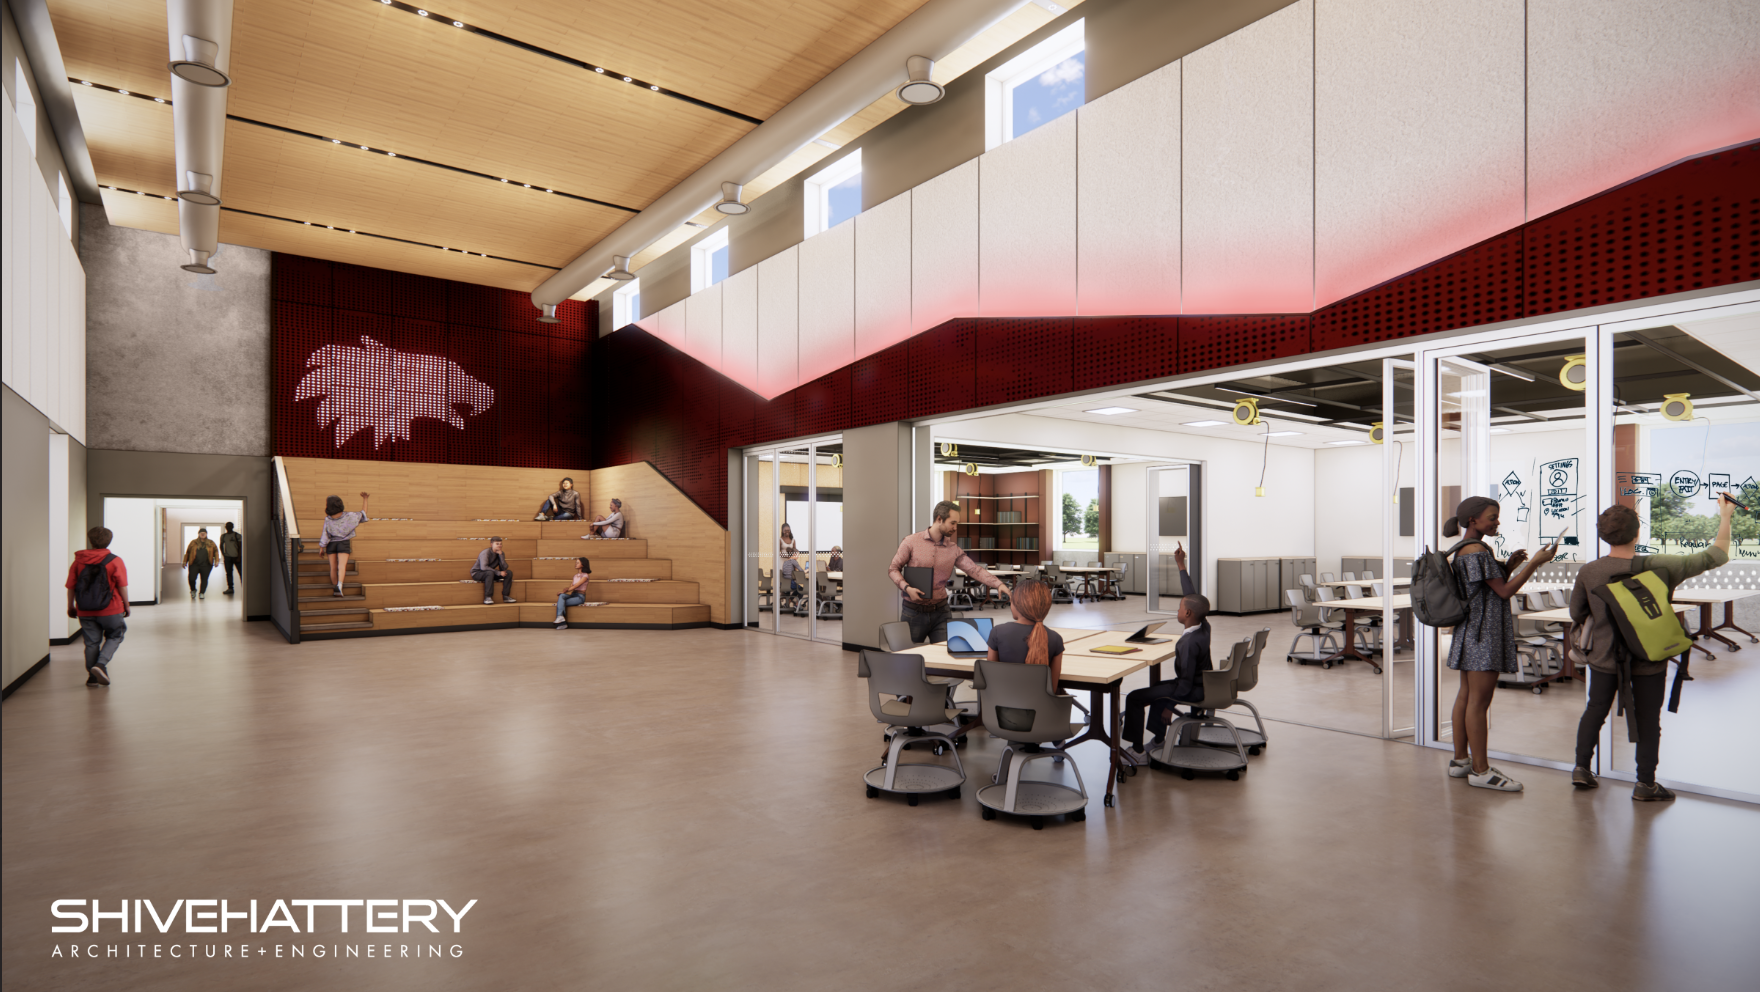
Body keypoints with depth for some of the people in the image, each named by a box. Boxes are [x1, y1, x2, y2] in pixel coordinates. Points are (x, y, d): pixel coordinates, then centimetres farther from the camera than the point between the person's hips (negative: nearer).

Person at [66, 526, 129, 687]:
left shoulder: (78, 561, 3)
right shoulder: (115, 561, -7)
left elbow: (70, 586, 5)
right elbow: (122, 587, -8)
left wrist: (70, 606, 16)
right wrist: (126, 605, 3)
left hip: (85, 612, 3)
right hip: (111, 610, -3)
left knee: (91, 643, 11)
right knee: (114, 637, 12)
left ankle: (93, 676, 16)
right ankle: (101, 664, -9)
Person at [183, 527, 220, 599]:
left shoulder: (211, 543, 10)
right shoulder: (193, 543, 9)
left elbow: (216, 552, 11)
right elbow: (187, 552, 13)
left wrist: (217, 560, -1)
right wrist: (185, 562, 9)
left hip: (206, 566, 0)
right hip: (194, 565, 0)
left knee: (204, 579, 0)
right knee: (191, 578, -9)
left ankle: (202, 593, 14)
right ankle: (193, 590, 19)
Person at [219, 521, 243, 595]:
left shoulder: (237, 535, 0)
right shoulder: (223, 536, 11)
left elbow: (240, 546, -2)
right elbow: (221, 546, 20)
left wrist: (239, 556, -9)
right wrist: (223, 555, 8)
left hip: (236, 557, -3)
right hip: (227, 557, 4)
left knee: (241, 572, -7)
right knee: (229, 573, 4)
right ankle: (230, 588, 7)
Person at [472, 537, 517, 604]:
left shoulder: (500, 553, -1)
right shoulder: (486, 552, -21)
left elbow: (504, 568, -13)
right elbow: (484, 567, -34)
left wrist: (500, 555, -21)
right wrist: (498, 573, -31)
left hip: (491, 573, 7)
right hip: (477, 573, -7)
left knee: (509, 573, -10)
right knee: (490, 573, -40)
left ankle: (505, 596, -11)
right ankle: (487, 598, -36)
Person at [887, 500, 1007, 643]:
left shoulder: (953, 549, 2)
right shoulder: (911, 542, -5)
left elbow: (974, 570, -7)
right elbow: (894, 568, -1)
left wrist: (998, 584, -21)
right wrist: (906, 587, -17)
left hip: (941, 612, 2)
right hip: (914, 611, -2)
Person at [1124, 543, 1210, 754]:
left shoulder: (1189, 643, -29)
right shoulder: (1204, 626, -5)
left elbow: (1186, 682, -26)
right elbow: (1192, 596, 5)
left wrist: (1169, 707, -14)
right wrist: (1181, 565, 8)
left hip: (1192, 692, -10)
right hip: (1203, 685, 10)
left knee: (1134, 698, -8)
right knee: (1158, 688, 33)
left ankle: (1136, 748, 2)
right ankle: (1158, 739, 37)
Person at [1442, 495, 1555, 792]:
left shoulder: (1464, 550, 15)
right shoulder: (1477, 551, -15)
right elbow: (1504, 591, -13)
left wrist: (1510, 565, 8)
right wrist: (1535, 563, -12)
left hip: (1470, 632, 10)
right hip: (1483, 633, -10)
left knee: (1466, 696, 13)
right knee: (1479, 701, -6)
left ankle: (1460, 760, 19)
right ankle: (1480, 770, 0)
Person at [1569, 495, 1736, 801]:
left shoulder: (1588, 572, -11)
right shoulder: (1659, 567, -17)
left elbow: (1577, 615, 0)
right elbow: (1715, 557, -5)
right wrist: (1725, 517, 6)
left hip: (1604, 658, 1)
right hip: (1648, 661, -1)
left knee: (1595, 710, 16)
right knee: (1647, 720, 11)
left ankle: (1581, 767, 21)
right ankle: (1645, 784, 20)